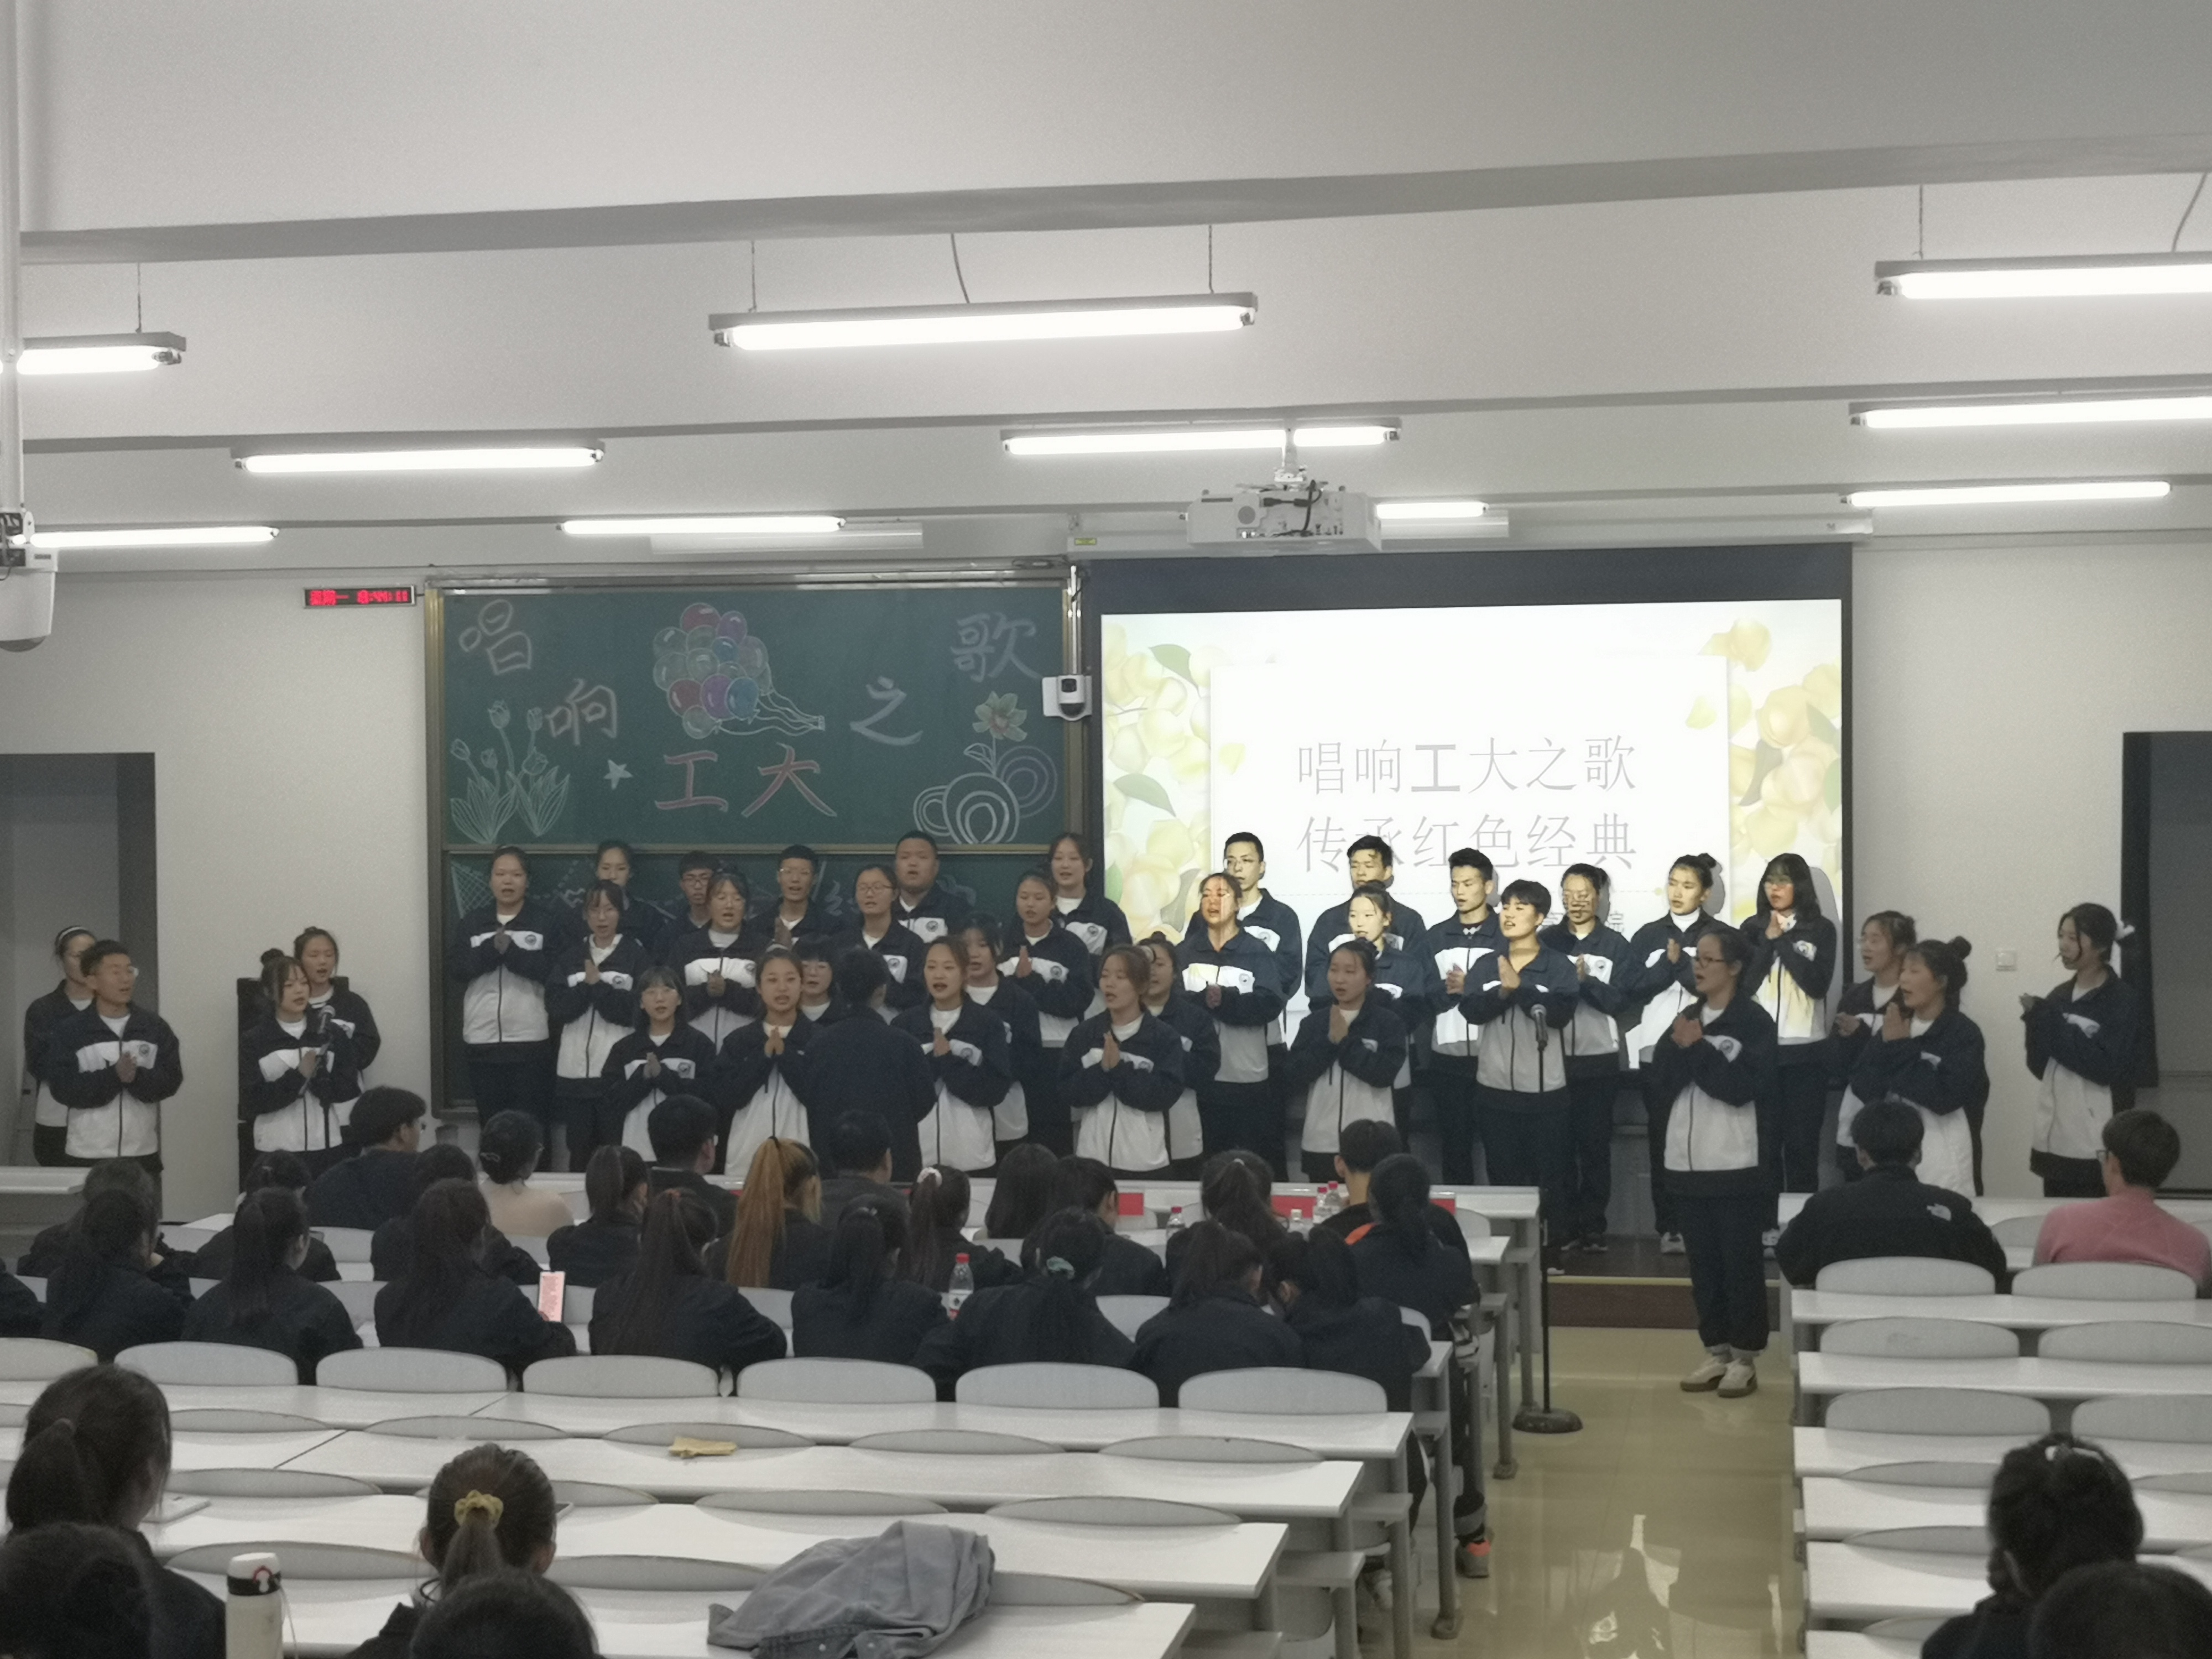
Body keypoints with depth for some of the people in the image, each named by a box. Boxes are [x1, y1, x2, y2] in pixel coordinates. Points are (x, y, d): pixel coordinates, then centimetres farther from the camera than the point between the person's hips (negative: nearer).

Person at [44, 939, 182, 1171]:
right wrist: (114, 1076, -19)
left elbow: (171, 1080, 1)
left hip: (143, 1153, 2)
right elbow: (63, 1088, -8)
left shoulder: (154, 1027, 6)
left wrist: (138, 1077, -18)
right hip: (86, 1155, -2)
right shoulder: (69, 1031, 1)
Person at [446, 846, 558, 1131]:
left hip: (531, 1041, -3)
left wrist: (510, 951, -18)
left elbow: (553, 970, -11)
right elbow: (454, 969, -2)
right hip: (482, 1041, 3)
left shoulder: (545, 922, 1)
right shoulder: (472, 922, 9)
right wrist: (492, 949, -15)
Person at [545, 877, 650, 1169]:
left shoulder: (637, 955, 3)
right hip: (574, 1070, 3)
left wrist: (597, 986, -8)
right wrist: (588, 987, -11)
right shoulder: (569, 957, 13)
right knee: (579, 1150, 6)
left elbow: (637, 1010, -7)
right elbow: (555, 1008, 2)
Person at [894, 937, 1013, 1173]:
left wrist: (948, 1061, -14)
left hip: (972, 1154, -1)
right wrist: (935, 1061, -13)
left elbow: (995, 1089, -5)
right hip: (918, 1152, 1)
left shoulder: (987, 1023, 2)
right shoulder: (905, 1024, 7)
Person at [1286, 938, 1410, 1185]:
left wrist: (1345, 1041, -11)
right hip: (1321, 1142, 3)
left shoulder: (1388, 1022, 0)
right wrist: (1330, 1041, -10)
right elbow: (1295, 1078, -1)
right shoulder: (1314, 1021, 8)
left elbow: (1384, 1074, -13)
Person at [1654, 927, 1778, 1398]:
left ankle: (1745, 1357, 7)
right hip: (1687, 1160, 6)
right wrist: (1680, 1048, -15)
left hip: (1737, 1163, -6)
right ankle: (1716, 1351, 17)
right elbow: (1661, 1082, 2)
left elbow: (1742, 1088, -16)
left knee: (1741, 1261, 0)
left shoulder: (1754, 1022, -6)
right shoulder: (1687, 1017, 11)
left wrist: (1697, 1049, -14)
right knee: (1703, 1261, 9)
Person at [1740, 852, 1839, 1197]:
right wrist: (1769, 941, -9)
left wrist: (1784, 942, -10)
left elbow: (1819, 985, -9)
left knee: (1803, 1140, 2)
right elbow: (1744, 984, -2)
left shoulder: (1821, 929, 3)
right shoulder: (1753, 928, 7)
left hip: (1806, 1049, -1)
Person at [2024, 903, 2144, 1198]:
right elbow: (2040, 1067, 10)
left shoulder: (2123, 999, -6)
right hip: (2055, 1139, 6)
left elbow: (2107, 1067, -16)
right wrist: (2038, 1025, -8)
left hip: (2098, 1144, -6)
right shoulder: (2060, 996, 11)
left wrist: (2052, 1025, -15)